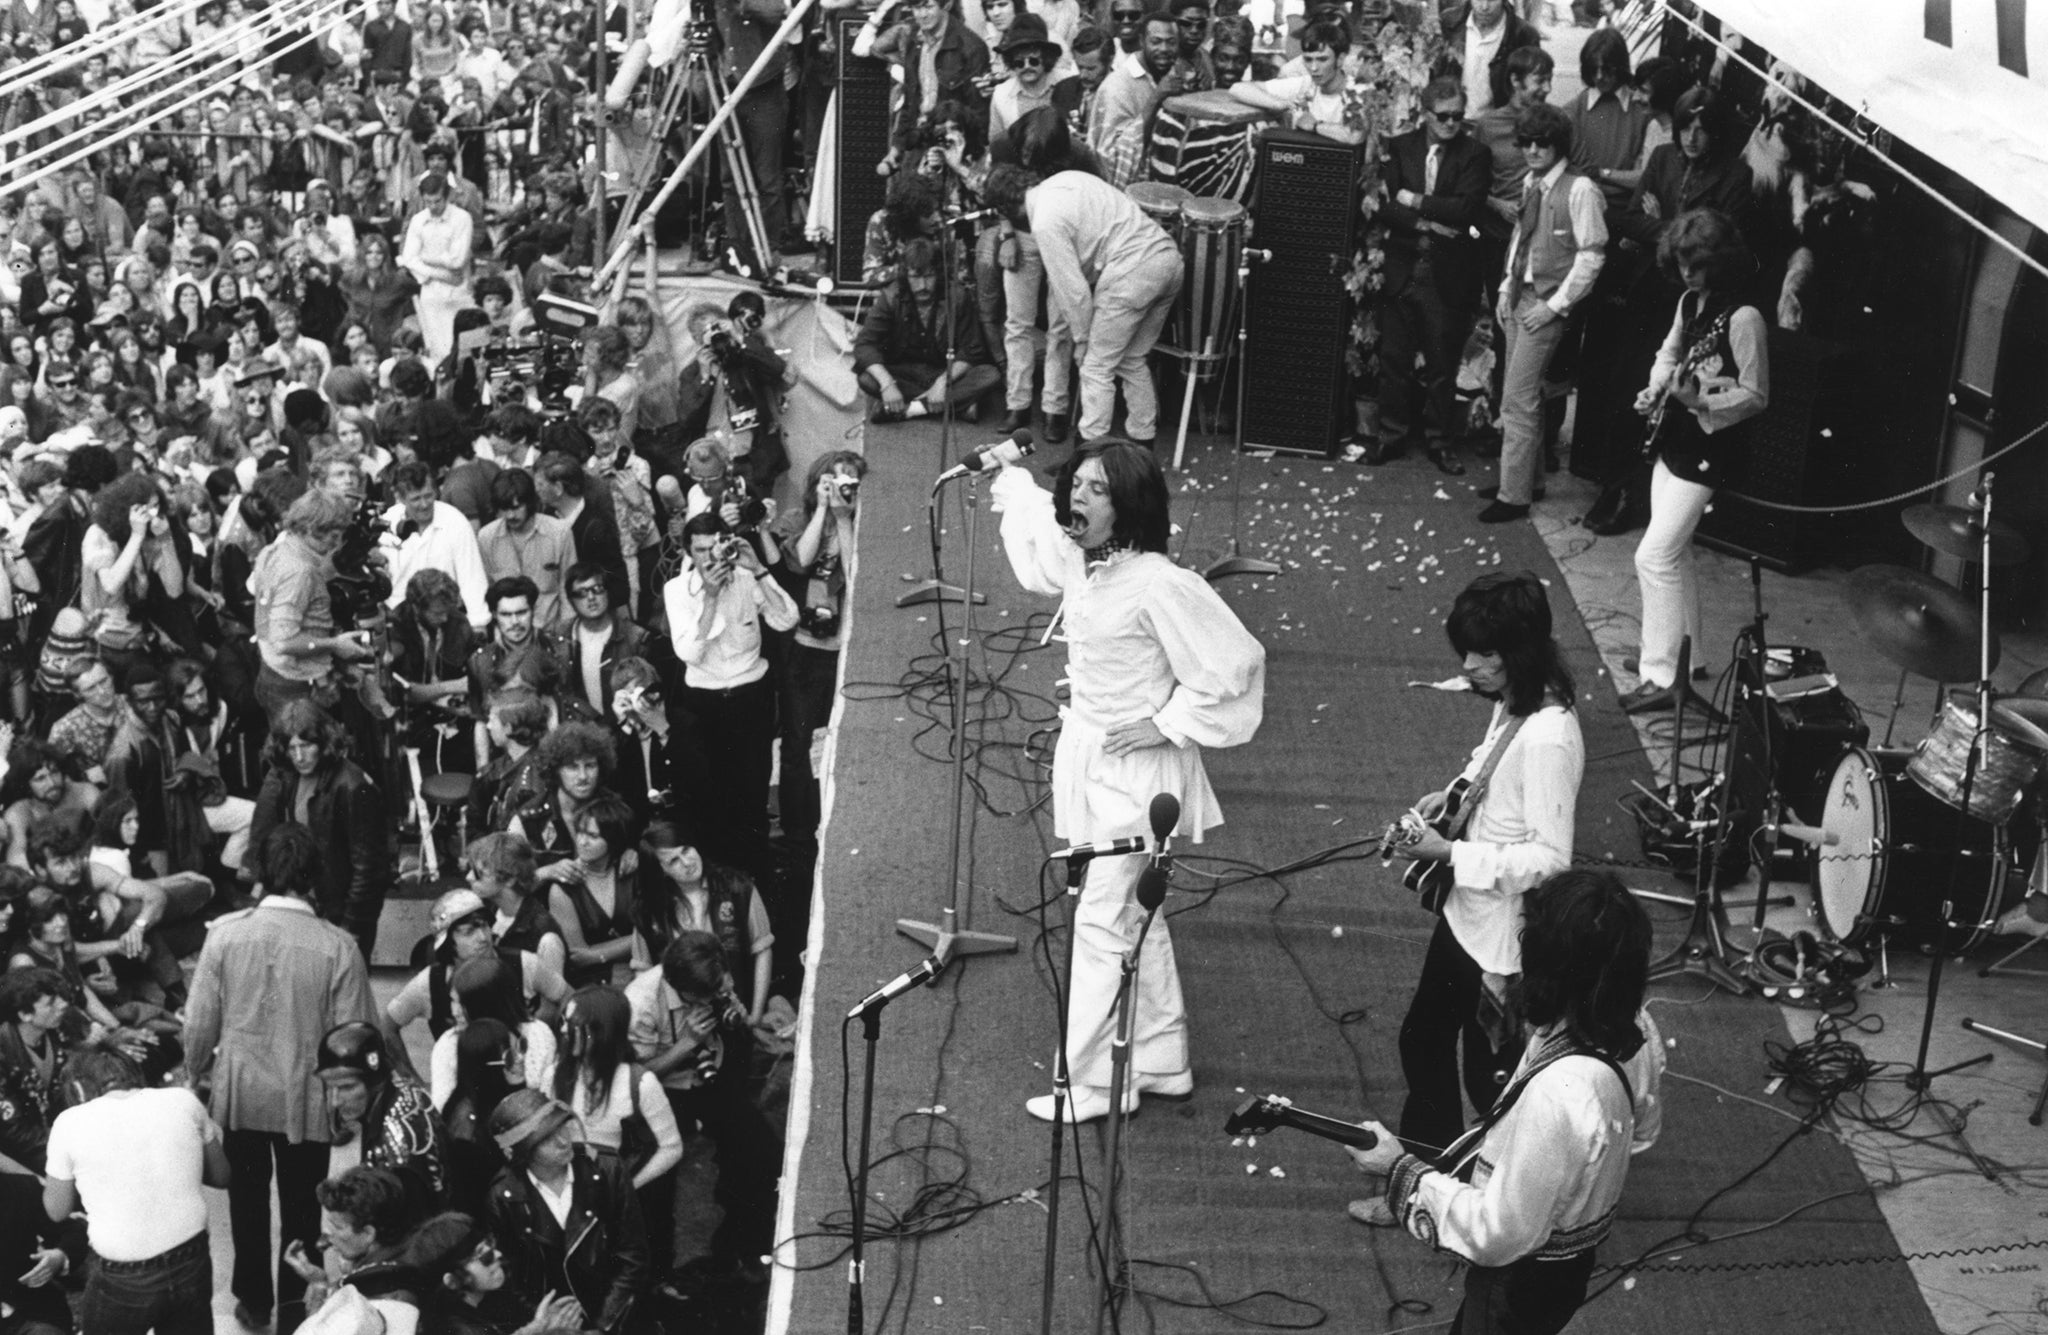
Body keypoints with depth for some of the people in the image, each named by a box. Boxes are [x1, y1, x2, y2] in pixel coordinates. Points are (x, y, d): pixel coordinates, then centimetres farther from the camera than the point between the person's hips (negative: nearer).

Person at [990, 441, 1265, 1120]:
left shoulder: (1158, 583, -24)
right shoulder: (1079, 560, 0)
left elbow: (1235, 663, -23)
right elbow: (1045, 524, 27)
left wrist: (1165, 724, -19)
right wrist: (1010, 480, 31)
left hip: (1134, 767, -9)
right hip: (1088, 757, 9)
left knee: (1102, 918, -5)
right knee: (1134, 914, 18)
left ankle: (1089, 1082, 4)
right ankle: (1161, 1062, 31)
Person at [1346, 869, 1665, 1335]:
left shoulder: (1558, 1095, -41)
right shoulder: (1635, 1033, -15)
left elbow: (1497, 1236, -31)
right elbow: (1641, 1131, 7)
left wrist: (1401, 1167, -22)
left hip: (1523, 1279, -7)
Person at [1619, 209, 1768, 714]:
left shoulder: (1744, 317, -19)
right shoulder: (1690, 302, 6)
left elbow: (1756, 396, -16)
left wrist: (1699, 398, -29)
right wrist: (1658, 389, 4)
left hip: (1707, 450, -9)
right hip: (1673, 440, 9)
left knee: (1654, 557, -11)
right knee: (1674, 554, 17)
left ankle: (1662, 677, -5)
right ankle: (1684, 654, 32)